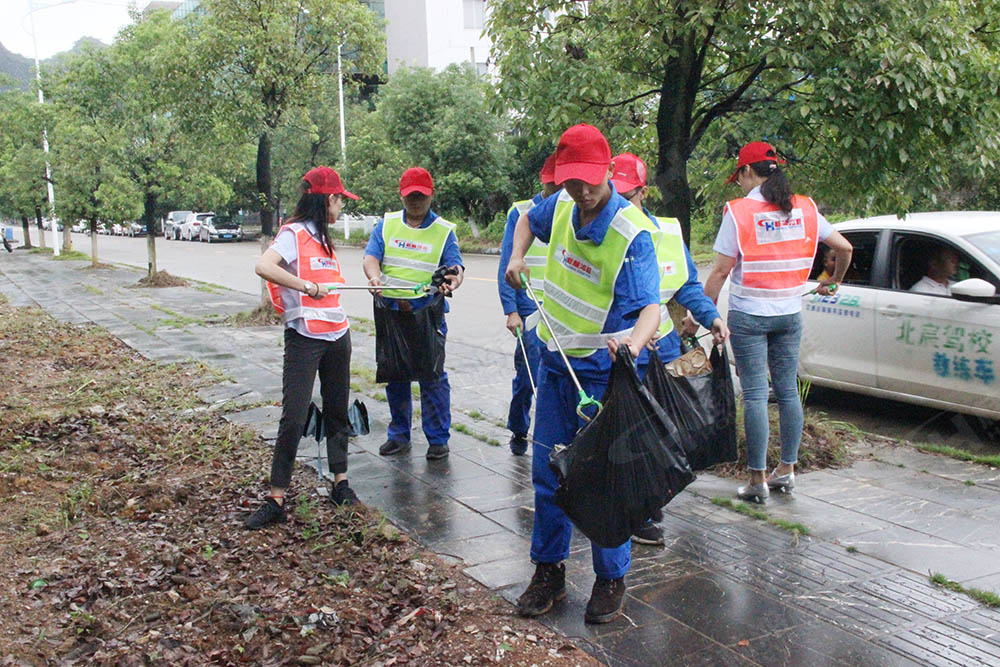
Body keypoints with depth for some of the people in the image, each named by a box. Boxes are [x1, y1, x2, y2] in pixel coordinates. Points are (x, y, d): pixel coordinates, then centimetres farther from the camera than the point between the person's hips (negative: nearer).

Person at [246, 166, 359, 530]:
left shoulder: (323, 237, 17)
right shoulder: (294, 233, -8)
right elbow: (263, 266, -26)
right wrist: (307, 287, -28)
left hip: (337, 335, 8)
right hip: (304, 336, -8)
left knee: (337, 411, 13)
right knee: (293, 418, -8)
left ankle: (341, 483, 24)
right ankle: (276, 500, -2)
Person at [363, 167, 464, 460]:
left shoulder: (444, 230, 5)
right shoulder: (387, 224, 10)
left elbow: (455, 265, -6)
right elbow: (371, 257, -2)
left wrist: (455, 278, -30)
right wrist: (375, 276, -25)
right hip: (391, 311, 3)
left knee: (432, 377, -3)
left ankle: (438, 438, 9)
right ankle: (399, 435, 24)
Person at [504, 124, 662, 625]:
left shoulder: (632, 232, -20)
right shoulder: (562, 206, -1)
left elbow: (651, 306, -27)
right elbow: (528, 220, 23)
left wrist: (634, 341, -49)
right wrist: (516, 258, 4)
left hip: (602, 369, -6)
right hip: (554, 360, 7)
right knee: (547, 469, 12)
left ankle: (611, 579, 19)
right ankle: (549, 570, 27)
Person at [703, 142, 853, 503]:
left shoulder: (739, 211, -9)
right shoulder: (804, 208, 5)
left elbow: (720, 271, -10)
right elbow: (844, 248, 9)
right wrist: (833, 282, 27)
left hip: (748, 314, -5)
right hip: (789, 313, 5)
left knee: (755, 395, -2)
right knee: (788, 391, 12)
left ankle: (758, 480, 2)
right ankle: (787, 469, 21)